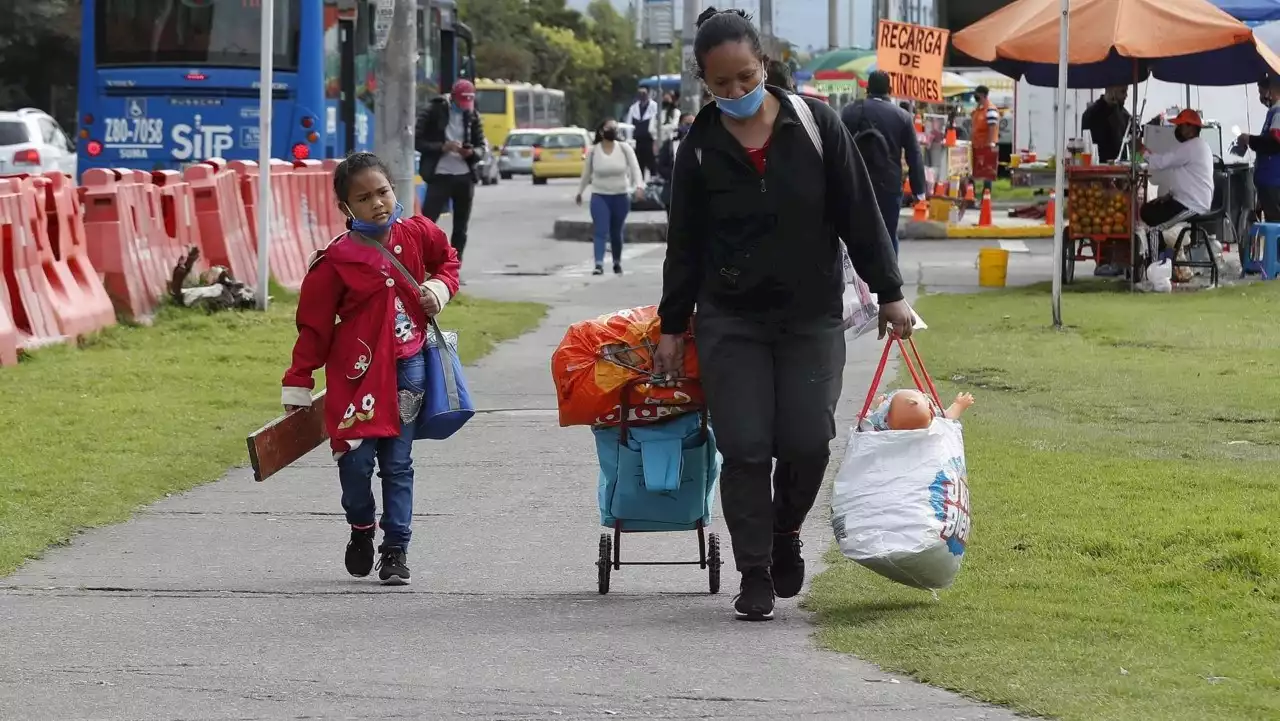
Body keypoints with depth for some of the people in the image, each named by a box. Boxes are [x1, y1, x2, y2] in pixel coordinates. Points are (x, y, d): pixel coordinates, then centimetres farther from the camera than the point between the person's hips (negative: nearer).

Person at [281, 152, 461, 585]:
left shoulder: (416, 236, 2)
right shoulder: (336, 261, -10)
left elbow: (447, 259, 25)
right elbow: (314, 327, -5)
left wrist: (439, 289, 3)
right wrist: (297, 387, -6)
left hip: (406, 368, 3)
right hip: (356, 373, -3)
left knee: (397, 464, 4)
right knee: (356, 461, -6)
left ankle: (396, 550, 10)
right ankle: (361, 530, 22)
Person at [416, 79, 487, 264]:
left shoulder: (472, 115, 7)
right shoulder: (435, 111, -5)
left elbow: (482, 146, 10)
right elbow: (417, 141, -6)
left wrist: (472, 153, -13)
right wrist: (442, 147, -20)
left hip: (465, 177, 4)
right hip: (440, 176, -4)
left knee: (460, 229, 8)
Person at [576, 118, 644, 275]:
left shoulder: (625, 149, -3)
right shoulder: (593, 151, -1)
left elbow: (635, 168, -9)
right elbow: (586, 173, 11)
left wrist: (639, 186, -24)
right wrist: (579, 192, 18)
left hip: (621, 197, 1)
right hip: (599, 196, -1)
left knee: (616, 233, 12)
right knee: (601, 231, -14)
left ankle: (617, 262, 31)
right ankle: (599, 264, -22)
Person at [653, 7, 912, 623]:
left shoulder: (816, 127, -4)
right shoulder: (701, 149, -1)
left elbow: (859, 215, 1)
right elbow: (685, 245, 6)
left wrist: (889, 293, 1)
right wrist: (672, 328, 8)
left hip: (811, 317, 0)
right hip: (729, 322, 0)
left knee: (807, 442, -5)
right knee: (745, 449, -5)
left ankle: (785, 533, 24)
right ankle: (755, 575, 5)